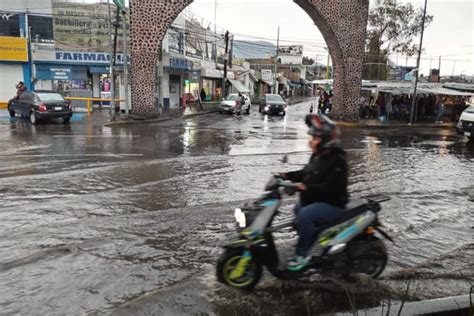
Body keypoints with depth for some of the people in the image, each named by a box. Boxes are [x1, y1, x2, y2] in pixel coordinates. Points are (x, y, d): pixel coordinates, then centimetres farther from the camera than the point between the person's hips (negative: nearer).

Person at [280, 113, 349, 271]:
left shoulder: (337, 161, -22)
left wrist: (307, 188, -39)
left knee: (304, 215, -31)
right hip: (314, 200, 11)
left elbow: (331, 187, -31)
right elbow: (306, 174, 18)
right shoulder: (318, 156, 7)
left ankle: (303, 254, -15)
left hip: (332, 204, -10)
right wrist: (287, 175, 5)